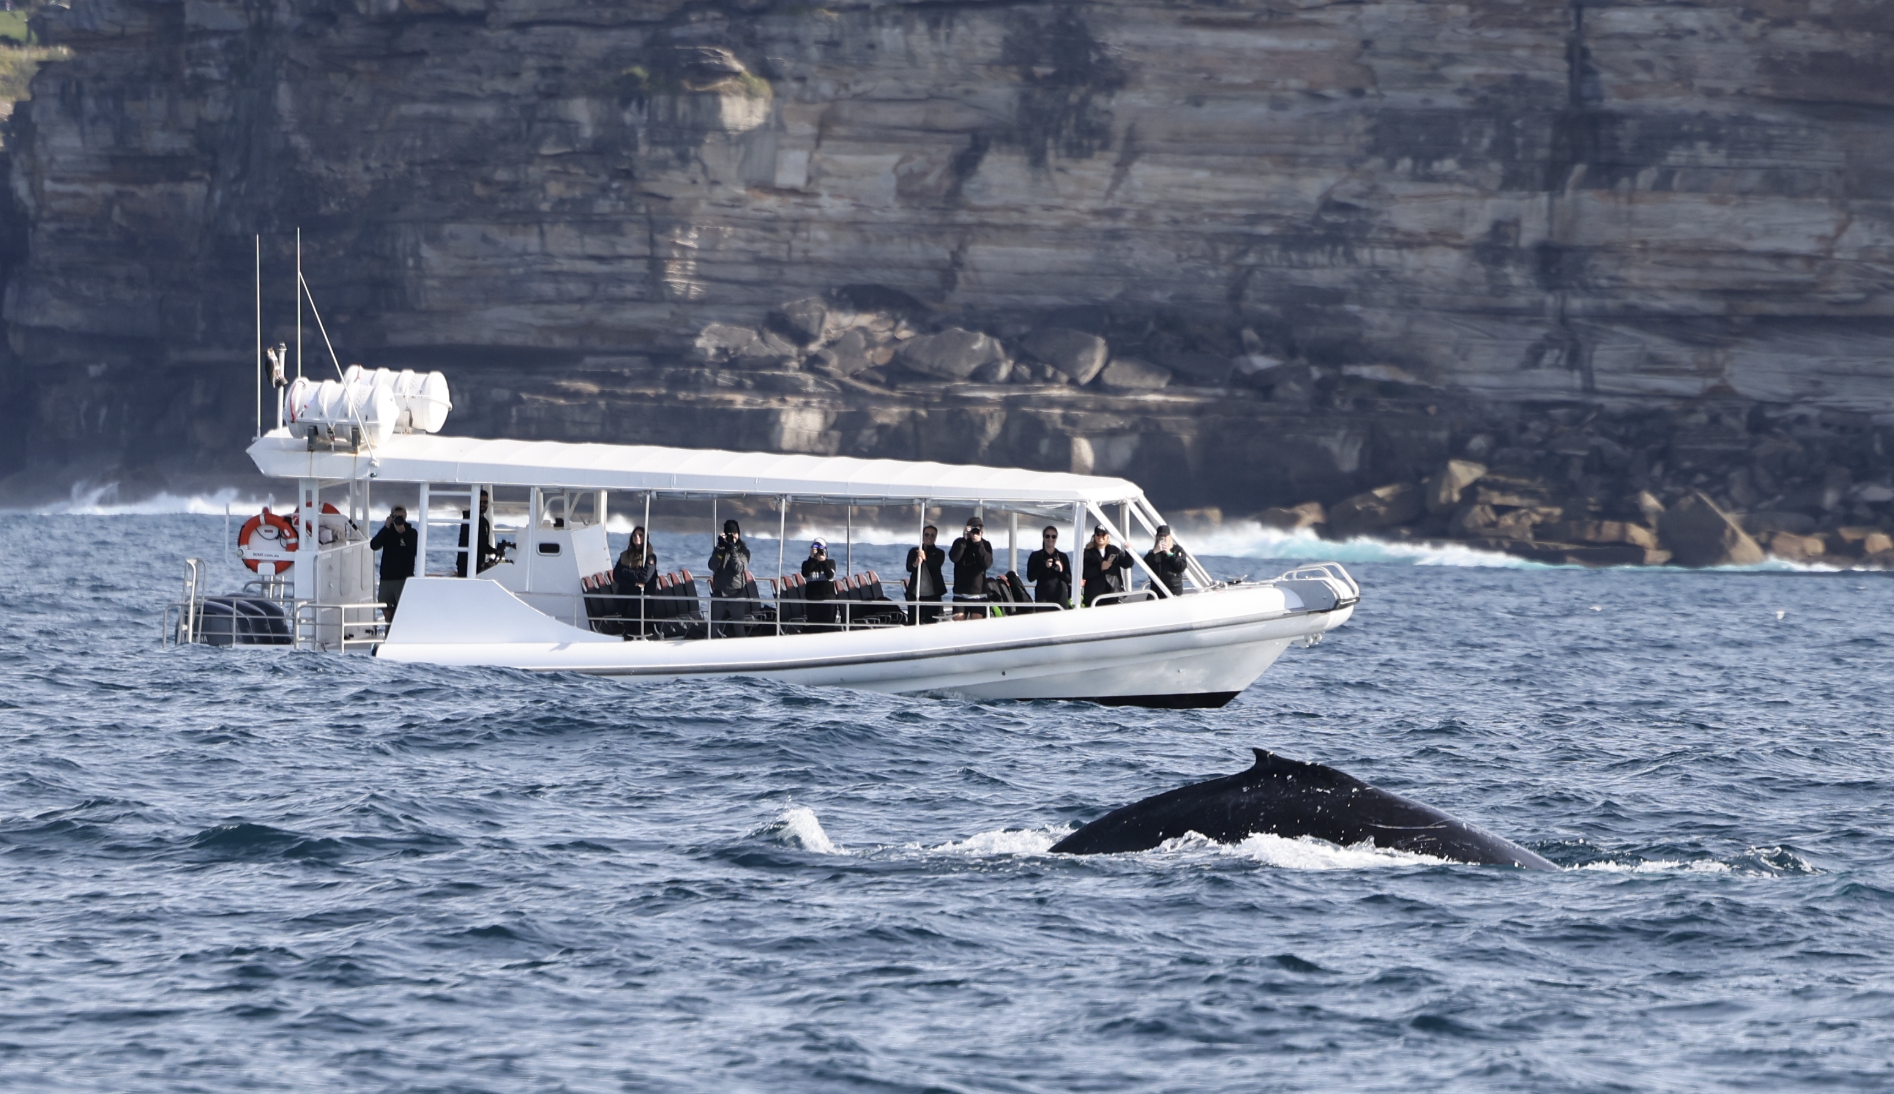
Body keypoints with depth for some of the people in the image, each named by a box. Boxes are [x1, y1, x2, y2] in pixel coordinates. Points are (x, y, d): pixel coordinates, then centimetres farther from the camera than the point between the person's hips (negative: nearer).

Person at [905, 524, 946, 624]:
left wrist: (925, 558, -31)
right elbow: (908, 568, -5)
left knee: (931, 623, -4)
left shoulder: (939, 553, 6)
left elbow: (936, 567, -12)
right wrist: (915, 564, -29)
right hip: (915, 593, 1)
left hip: (932, 594, -1)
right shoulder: (913, 551, 9)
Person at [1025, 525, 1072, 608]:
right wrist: (1044, 567, -11)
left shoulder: (1063, 557, 12)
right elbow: (1030, 577, 0)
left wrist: (1061, 571, -9)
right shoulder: (1035, 556, 8)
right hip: (1042, 595, -2)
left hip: (1060, 595, 2)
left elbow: (1069, 579, 10)